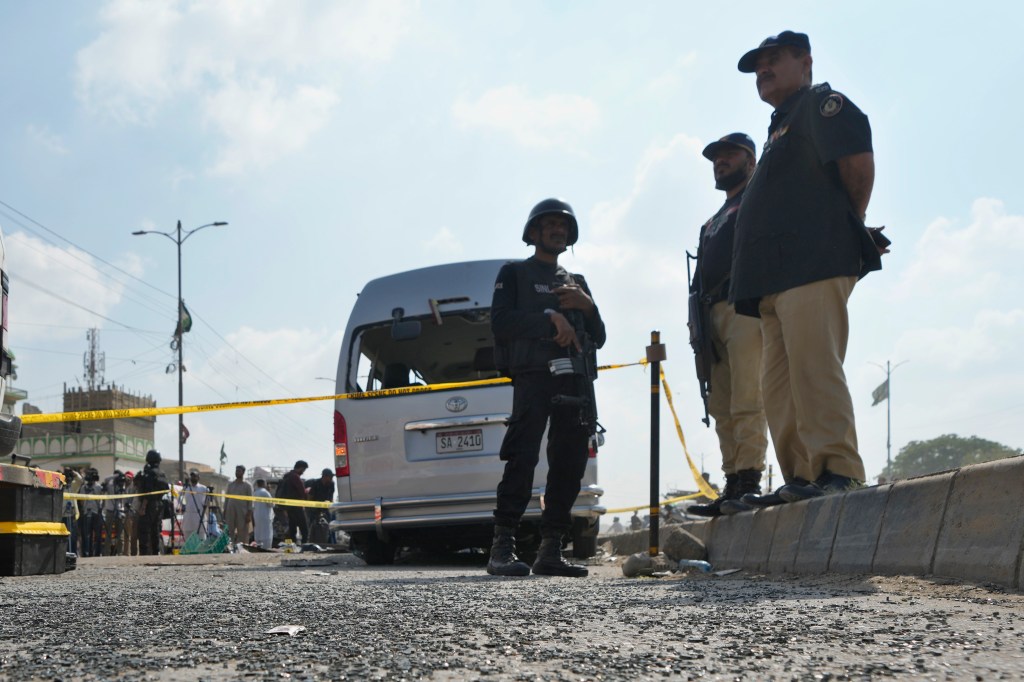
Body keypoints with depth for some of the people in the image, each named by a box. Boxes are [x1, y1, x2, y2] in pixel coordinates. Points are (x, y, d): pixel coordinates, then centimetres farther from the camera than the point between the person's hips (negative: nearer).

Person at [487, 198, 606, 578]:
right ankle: (502, 547, -25)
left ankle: (550, 551, 0)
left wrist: (587, 307, 2)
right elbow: (500, 322, -2)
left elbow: (598, 338, 22)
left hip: (574, 380, 6)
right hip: (533, 377, -5)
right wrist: (550, 318, -12)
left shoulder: (577, 283, 29)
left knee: (569, 463, -2)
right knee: (523, 457, -20)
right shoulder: (515, 273, 15)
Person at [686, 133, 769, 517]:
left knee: (747, 401, -16)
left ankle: (749, 482, -21)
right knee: (722, 408, 1)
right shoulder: (712, 223, 32)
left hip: (746, 308, -8)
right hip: (714, 316, 8)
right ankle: (733, 487, 0)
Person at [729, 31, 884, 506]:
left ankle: (839, 472, -22)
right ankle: (802, 481, 3)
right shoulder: (781, 127, 32)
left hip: (813, 266, -10)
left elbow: (859, 164, -10)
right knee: (779, 388, 4)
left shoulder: (821, 103, 4)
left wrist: (848, 227, 0)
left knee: (813, 368, -19)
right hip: (776, 279, 10)